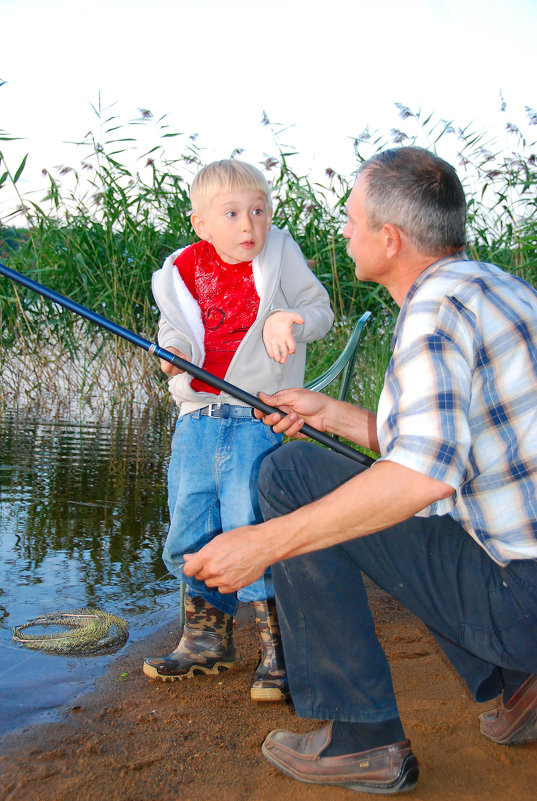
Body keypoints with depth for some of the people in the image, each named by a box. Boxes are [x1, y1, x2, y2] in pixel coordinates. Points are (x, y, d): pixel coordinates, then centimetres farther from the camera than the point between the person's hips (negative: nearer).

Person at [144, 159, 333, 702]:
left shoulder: (279, 256, -2)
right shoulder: (185, 270, 6)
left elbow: (318, 308, 4)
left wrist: (286, 322, -17)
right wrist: (173, 348, -6)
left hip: (257, 418, -4)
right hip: (198, 417, 5)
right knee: (189, 530, 10)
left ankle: (280, 647, 7)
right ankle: (207, 638, 29)